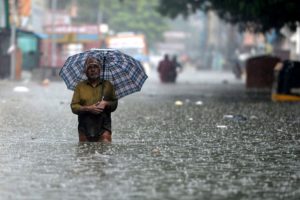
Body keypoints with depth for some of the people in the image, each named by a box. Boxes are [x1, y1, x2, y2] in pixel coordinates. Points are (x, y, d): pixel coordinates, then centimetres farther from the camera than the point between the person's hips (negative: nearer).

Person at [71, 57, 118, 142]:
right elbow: (74, 107, 4)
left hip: (103, 127, 0)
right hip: (85, 128, 0)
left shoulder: (107, 85, 14)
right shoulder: (80, 86, 11)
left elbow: (114, 104, 15)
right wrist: (88, 109, -12)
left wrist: (106, 104, -7)